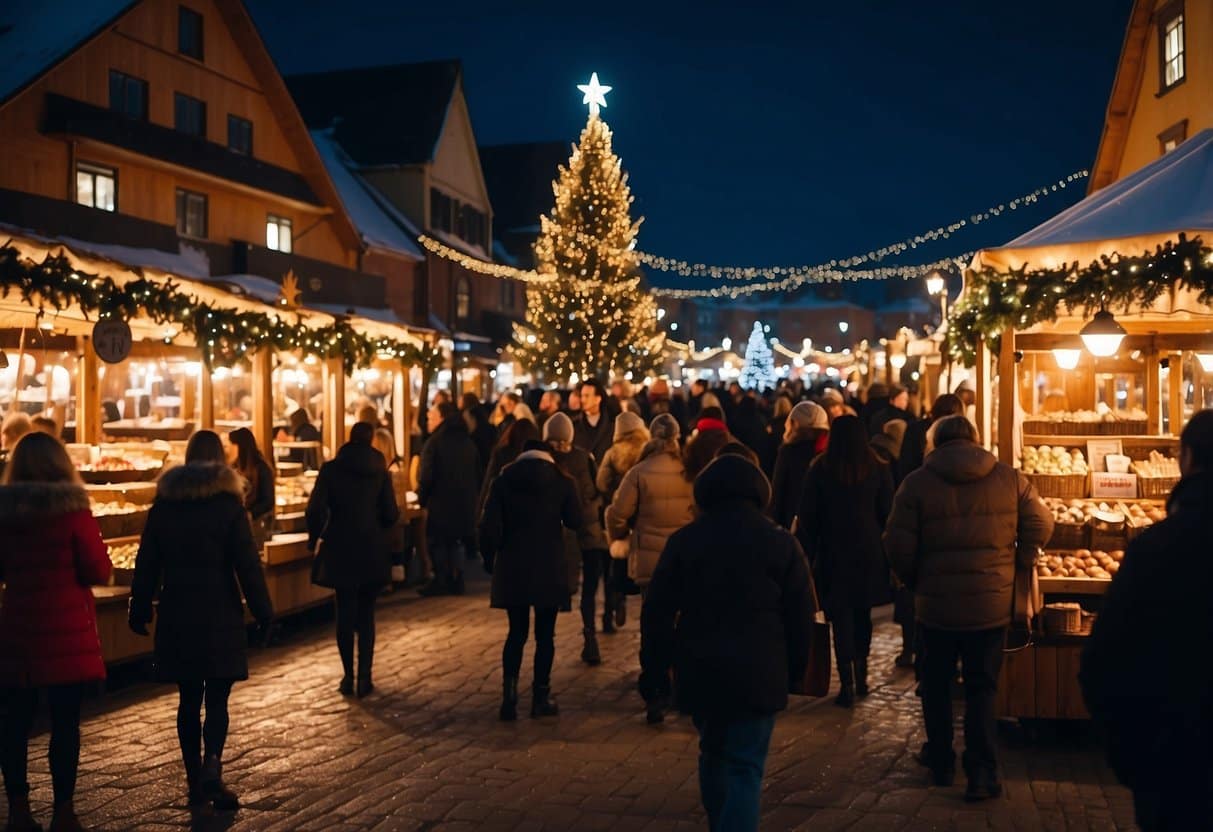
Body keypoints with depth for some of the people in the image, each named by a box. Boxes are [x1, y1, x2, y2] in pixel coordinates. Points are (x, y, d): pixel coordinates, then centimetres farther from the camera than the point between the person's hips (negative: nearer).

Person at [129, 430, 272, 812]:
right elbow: (248, 565, -8)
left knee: (188, 699, 12)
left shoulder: (164, 503, 4)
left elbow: (147, 562, 7)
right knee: (217, 699, 2)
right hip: (220, 615, -3)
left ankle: (195, 780, 17)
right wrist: (263, 612, -2)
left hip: (176, 616, 3)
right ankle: (212, 764, -18)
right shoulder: (229, 504, -7)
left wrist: (140, 608, 16)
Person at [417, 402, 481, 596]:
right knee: (458, 540, 13)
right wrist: (473, 497, 17)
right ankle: (456, 580, 13)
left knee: (437, 541, 4)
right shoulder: (468, 442, 8)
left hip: (439, 502, -6)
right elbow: (477, 473, 12)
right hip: (466, 501, 6)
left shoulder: (434, 442, -11)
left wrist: (421, 498, -3)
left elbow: (426, 476, -15)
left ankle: (441, 581, 3)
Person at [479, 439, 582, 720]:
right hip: (550, 569, -2)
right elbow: (575, 521, -1)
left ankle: (509, 697, 2)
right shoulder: (562, 481, -2)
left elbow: (489, 525, -5)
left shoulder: (503, 480, 1)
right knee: (545, 634, 8)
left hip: (512, 569, 2)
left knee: (517, 633, 11)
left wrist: (489, 558, 7)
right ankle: (541, 697, 11)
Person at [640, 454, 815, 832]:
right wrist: (795, 671, 12)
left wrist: (654, 670, 7)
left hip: (699, 671, 2)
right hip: (758, 674, -2)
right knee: (745, 767, 0)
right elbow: (801, 617, 1)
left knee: (712, 754, 21)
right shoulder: (781, 544, -1)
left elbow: (658, 613, 1)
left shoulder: (683, 541, 1)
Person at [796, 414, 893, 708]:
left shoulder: (820, 469, -4)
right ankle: (861, 677, 22)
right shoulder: (878, 469, -1)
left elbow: (808, 517, -1)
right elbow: (888, 513, 1)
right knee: (863, 614, 16)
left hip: (834, 554, -2)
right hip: (870, 553, 2)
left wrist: (806, 555, 4)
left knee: (841, 618, 1)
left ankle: (847, 685, -5)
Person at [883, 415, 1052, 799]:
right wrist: (1016, 566, 14)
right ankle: (982, 773, 4)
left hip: (936, 603, -1)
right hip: (993, 603, 1)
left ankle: (940, 761, 28)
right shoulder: (1009, 478, 0)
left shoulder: (917, 483, -7)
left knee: (937, 683, 16)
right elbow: (1041, 525, 2)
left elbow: (898, 545, -9)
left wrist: (915, 581, 8)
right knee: (982, 687, 9)